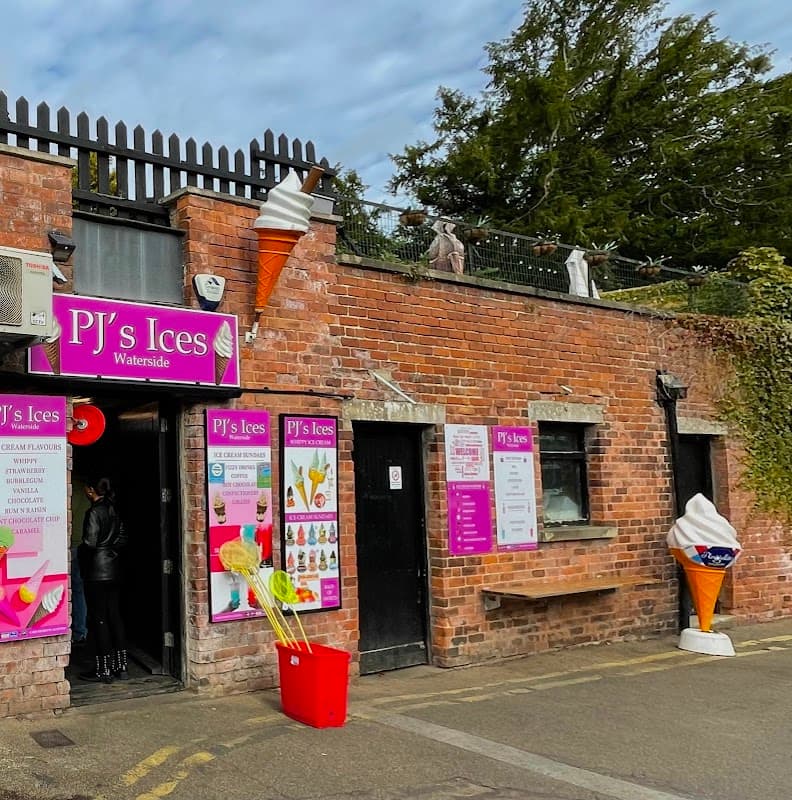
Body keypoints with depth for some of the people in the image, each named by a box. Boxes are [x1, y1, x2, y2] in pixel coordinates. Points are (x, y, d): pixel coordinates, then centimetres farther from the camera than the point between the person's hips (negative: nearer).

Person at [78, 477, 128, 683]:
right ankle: (121, 667, 16)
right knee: (114, 616, 11)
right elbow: (122, 538, 12)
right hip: (114, 571, 8)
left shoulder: (94, 513, -14)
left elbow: (90, 542, -19)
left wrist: (80, 550, 0)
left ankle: (104, 670, 4)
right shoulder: (113, 510, 9)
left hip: (96, 572, -8)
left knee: (98, 619, -1)